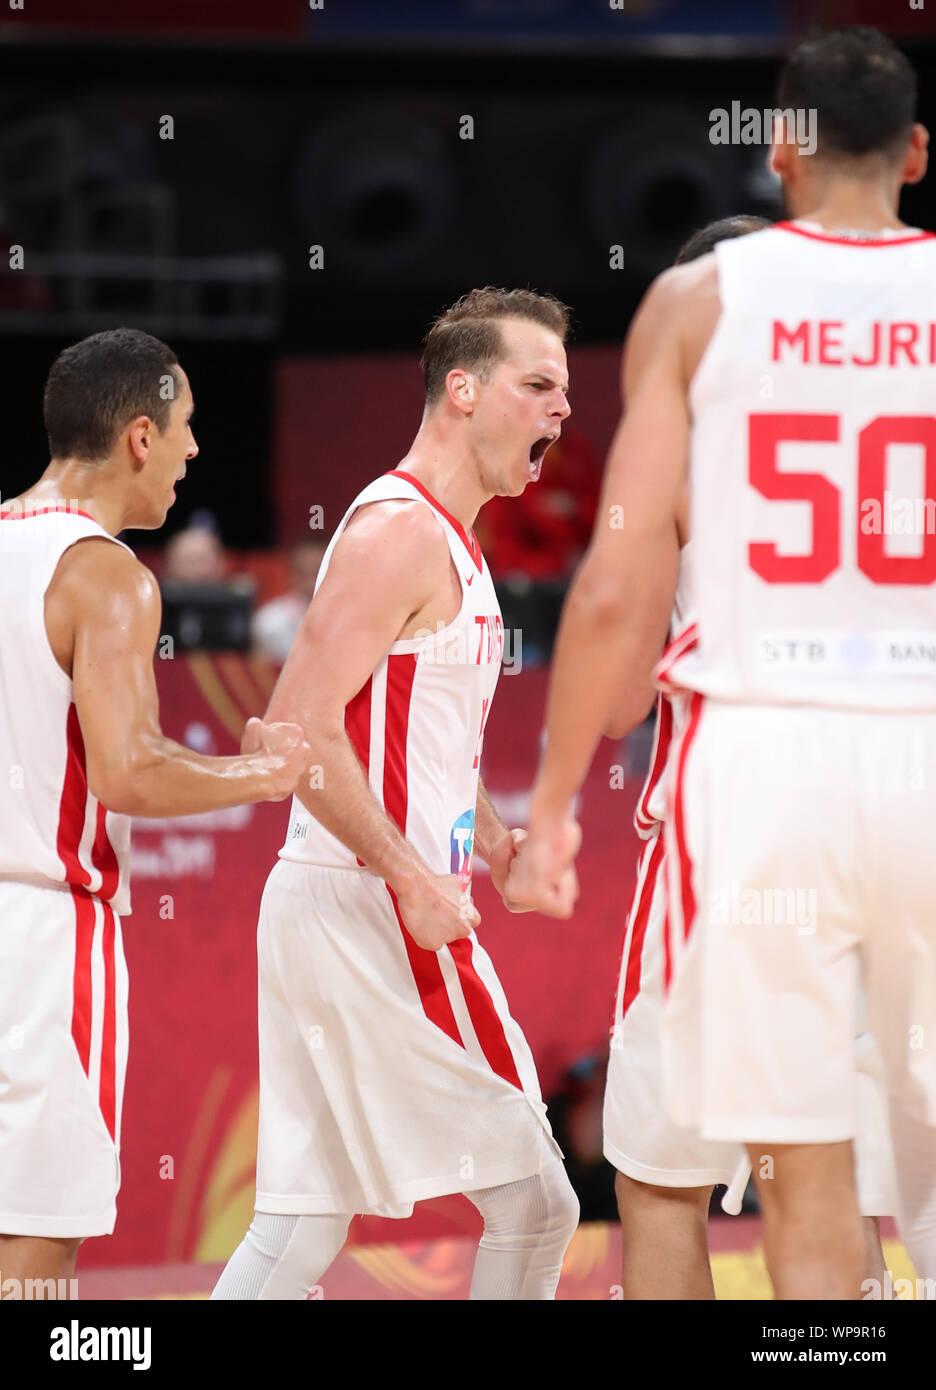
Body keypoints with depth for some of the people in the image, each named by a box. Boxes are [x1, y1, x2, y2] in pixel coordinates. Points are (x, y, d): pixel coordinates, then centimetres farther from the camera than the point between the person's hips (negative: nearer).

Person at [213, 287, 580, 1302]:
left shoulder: (447, 542, 19)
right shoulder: (401, 531, -13)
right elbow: (299, 731, -21)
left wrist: (491, 841, 18)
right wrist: (414, 879, -22)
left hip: (323, 912, 10)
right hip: (372, 913, -10)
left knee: (302, 1224, 8)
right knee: (529, 1197, -4)